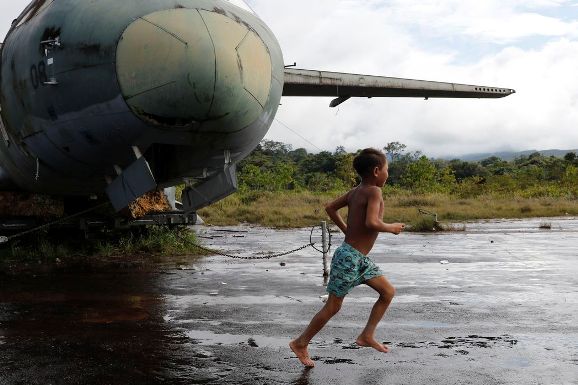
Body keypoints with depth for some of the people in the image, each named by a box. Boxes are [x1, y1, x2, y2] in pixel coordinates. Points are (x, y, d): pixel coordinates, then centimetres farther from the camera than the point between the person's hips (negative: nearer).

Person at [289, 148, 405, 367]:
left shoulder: (356, 191, 8)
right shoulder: (374, 191, -17)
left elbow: (330, 208, 17)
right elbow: (371, 222, -31)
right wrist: (391, 228, -13)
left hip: (359, 259, 9)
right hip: (349, 258, -9)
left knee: (388, 292, 11)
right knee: (333, 307, 2)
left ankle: (367, 336, 14)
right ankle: (301, 343, 14)